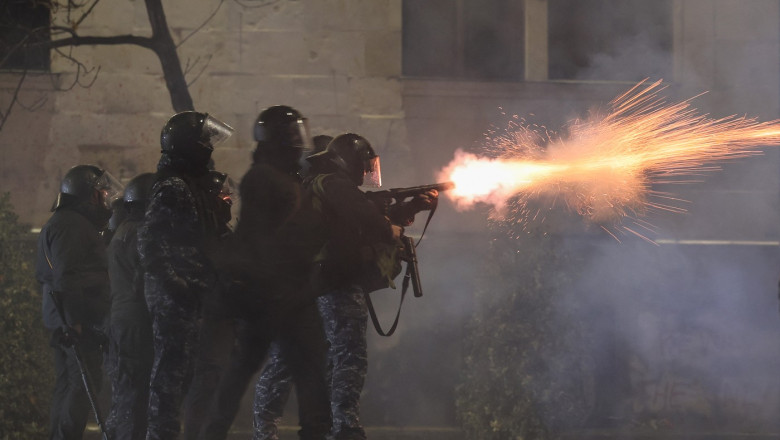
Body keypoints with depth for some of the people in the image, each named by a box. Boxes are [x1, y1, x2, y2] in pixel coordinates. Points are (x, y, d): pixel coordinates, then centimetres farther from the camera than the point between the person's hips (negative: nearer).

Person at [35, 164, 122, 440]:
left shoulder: (62, 222, 19)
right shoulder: (72, 225, -15)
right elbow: (67, 277, -23)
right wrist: (74, 320, -25)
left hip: (61, 321, 11)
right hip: (79, 323, -11)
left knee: (68, 383, 13)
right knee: (84, 383, -10)